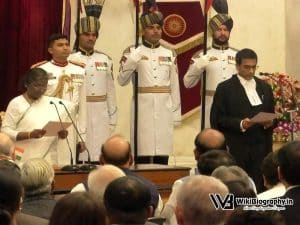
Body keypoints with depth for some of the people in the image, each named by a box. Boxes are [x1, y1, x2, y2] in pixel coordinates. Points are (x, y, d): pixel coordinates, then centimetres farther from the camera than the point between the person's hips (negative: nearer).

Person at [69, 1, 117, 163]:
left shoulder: (105, 59, 10)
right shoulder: (70, 60, 0)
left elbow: (110, 91, 11)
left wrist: (112, 118, 9)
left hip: (101, 115, 3)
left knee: (100, 157, 2)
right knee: (80, 155, -2)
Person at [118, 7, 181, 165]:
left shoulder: (169, 54, 11)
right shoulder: (133, 53, 3)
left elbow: (174, 86, 11)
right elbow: (122, 81, -4)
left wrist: (175, 113, 8)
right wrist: (130, 62, -20)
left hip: (164, 111, 3)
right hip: (143, 110, -3)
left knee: (162, 158, 4)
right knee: (142, 156, -2)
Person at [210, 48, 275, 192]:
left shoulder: (265, 87, 15)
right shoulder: (225, 88, 0)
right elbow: (217, 119, -5)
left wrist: (269, 122, -5)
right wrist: (240, 124, -19)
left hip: (260, 148, 4)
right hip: (235, 149, -4)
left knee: (258, 188, 0)